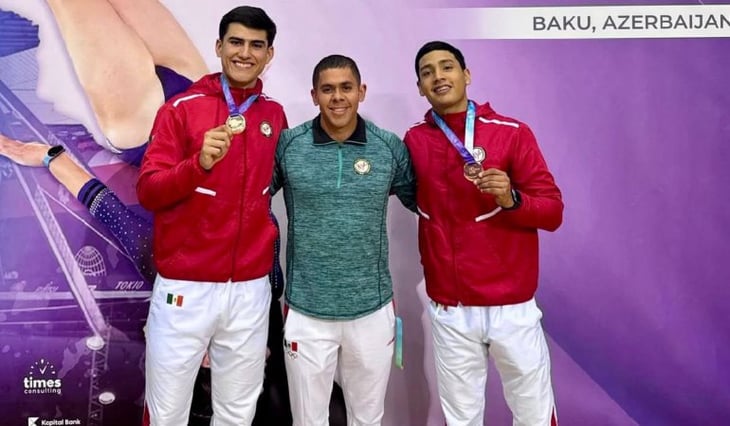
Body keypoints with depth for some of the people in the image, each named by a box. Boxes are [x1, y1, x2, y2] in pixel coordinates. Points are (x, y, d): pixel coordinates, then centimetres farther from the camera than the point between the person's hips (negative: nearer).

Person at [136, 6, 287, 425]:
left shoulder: (275, 116, 7)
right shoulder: (181, 108, -3)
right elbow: (147, 192, -9)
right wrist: (199, 163, -25)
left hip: (250, 290, 3)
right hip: (185, 288, -2)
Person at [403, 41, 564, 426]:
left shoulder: (512, 132, -5)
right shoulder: (414, 141, 3)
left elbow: (553, 211, -6)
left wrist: (511, 199, -23)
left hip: (512, 306, -1)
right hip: (448, 311, 2)